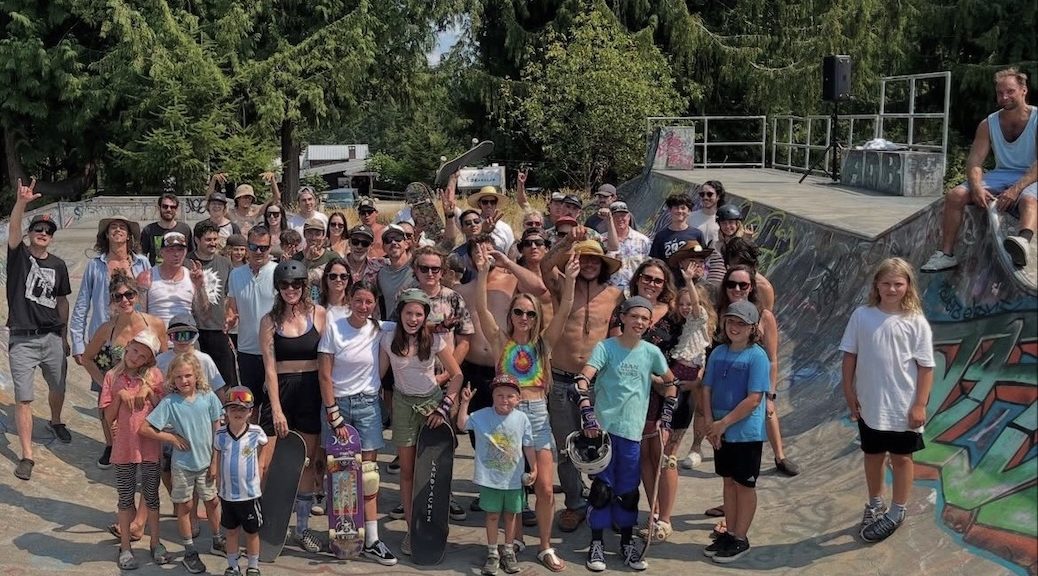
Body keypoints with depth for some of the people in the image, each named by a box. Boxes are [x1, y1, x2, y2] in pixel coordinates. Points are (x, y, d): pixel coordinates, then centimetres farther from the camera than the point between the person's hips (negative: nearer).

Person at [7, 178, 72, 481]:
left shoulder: (58, 265, 6)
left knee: (58, 388, 19)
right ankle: (27, 456, 3)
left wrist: (64, 336, 15)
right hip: (22, 339, -4)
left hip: (52, 337, 4)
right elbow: (13, 230, -23)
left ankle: (55, 422, 50)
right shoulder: (19, 255, -3)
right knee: (23, 399, -3)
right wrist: (21, 202, -40)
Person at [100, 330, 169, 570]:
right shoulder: (113, 377, -2)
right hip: (123, 447, 0)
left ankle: (155, 543, 26)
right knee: (125, 498, 11)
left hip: (150, 445, 0)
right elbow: (109, 416, -3)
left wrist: (149, 391, -16)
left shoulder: (154, 376, -3)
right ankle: (125, 548, 23)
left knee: (151, 496, 11)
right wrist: (120, 395, -17)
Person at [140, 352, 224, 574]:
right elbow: (144, 429, -15)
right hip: (183, 465, -2)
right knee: (185, 506, 11)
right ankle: (189, 552, 25)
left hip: (206, 462, 2)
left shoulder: (208, 397, -9)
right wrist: (171, 437, -13)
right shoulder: (169, 402, -15)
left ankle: (217, 541, 37)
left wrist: (216, 461, -1)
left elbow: (217, 429, -1)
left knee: (212, 502, 16)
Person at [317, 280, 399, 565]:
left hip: (367, 404, 1)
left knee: (368, 471, -1)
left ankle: (371, 540, 2)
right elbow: (325, 375, -7)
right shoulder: (333, 327, -7)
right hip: (336, 403, -1)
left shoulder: (379, 330, -1)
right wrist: (334, 415, -10)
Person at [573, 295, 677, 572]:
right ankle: (596, 544, 14)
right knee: (602, 487, 2)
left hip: (632, 431, 3)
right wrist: (588, 416, -27)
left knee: (628, 490, 9)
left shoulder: (652, 352, 3)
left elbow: (671, 384, 16)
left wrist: (666, 421, 10)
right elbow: (582, 381, -16)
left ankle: (627, 543, 23)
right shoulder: (605, 347, -7)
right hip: (602, 427, -3)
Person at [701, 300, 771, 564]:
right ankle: (729, 533, 27)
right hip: (721, 432, 6)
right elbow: (707, 389, 6)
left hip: (746, 432, -5)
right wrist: (710, 423, -6)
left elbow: (754, 399, -19)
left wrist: (723, 423, -17)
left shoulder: (757, 356, -14)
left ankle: (740, 538, 16)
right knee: (729, 481, 16)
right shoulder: (718, 353, 4)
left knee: (745, 485, 6)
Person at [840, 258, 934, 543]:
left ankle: (896, 513, 28)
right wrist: (849, 392, 0)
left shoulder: (916, 322, -10)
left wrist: (920, 405, -11)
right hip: (870, 405, 2)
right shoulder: (862, 316, -5)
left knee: (901, 457, 12)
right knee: (873, 455, 18)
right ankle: (874, 506, 38)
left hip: (903, 406, -2)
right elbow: (849, 356, 2)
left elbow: (926, 367, -8)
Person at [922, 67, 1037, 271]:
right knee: (955, 195, -16)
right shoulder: (988, 124, 8)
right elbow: (974, 161, 0)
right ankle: (946, 254, -16)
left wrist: (1017, 189, -30)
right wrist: (977, 187, -22)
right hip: (1000, 176, 5)